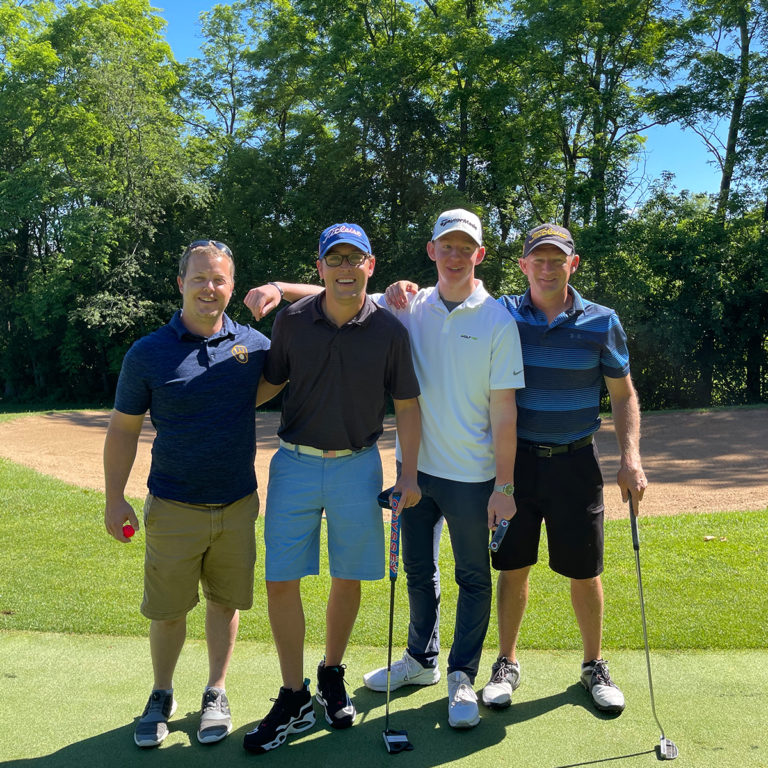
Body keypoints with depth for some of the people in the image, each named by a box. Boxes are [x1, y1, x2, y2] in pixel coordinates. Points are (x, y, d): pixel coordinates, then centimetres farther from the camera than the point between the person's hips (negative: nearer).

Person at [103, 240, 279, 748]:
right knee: (168, 609, 9)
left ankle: (216, 695, 33)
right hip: (174, 508, -1)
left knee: (226, 601, 13)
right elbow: (124, 428, 1)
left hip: (237, 505, 2)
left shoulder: (253, 344, 0)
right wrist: (115, 499, -1)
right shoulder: (148, 354, -5)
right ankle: (161, 696, 33)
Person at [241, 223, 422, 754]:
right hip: (294, 464, 1)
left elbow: (407, 406, 3)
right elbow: (268, 386, 9)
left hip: (357, 466, 0)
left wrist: (409, 473, -2)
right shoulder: (291, 321, -2)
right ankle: (294, 699, 16)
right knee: (281, 581, 0)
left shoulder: (389, 330, -3)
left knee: (348, 580, 10)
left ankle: (332, 677, 34)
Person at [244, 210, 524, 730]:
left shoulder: (498, 320, -9)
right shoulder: (409, 308, 1)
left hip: (470, 475, -4)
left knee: (474, 577, 10)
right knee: (418, 569, 19)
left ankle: (463, 677, 28)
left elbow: (504, 410, -11)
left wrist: (504, 485, -12)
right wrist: (280, 288, -16)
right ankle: (421, 660, 39)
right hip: (415, 466, 4)